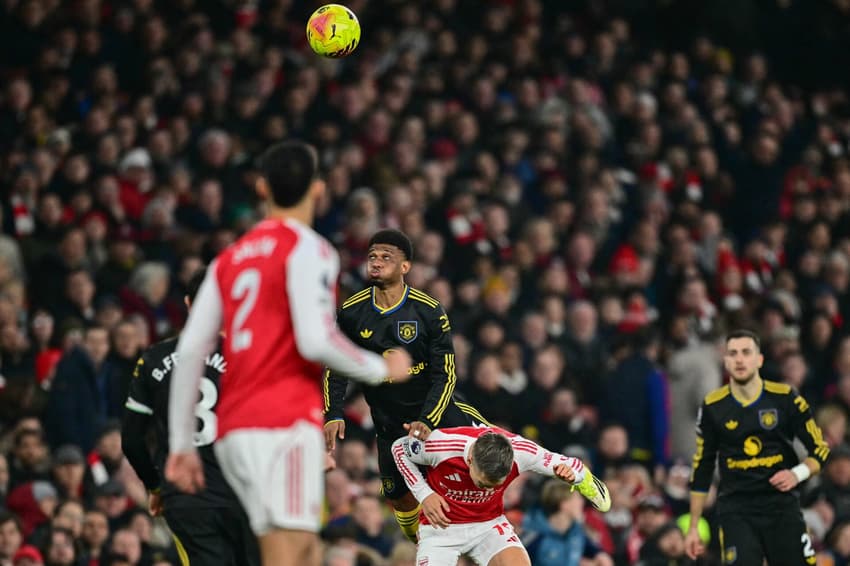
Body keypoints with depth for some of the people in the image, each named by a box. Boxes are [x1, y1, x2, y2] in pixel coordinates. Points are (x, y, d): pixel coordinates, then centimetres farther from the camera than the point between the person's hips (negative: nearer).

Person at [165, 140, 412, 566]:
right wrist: (382, 369, 0)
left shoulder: (231, 258, 17)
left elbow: (189, 352, 12)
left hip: (234, 430, 8)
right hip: (286, 423, -8)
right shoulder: (307, 248, -4)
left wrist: (181, 443, 16)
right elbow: (315, 340, -16)